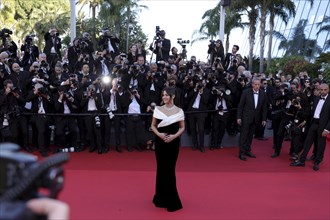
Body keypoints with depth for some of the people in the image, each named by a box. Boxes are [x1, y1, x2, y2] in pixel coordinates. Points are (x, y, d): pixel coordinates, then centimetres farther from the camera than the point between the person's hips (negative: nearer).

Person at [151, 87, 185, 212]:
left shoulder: (179, 111, -2)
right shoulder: (158, 109, 1)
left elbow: (182, 128, 4)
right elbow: (153, 125, 5)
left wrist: (174, 136, -13)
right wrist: (159, 134, -14)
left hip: (173, 142, -1)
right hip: (160, 142, 1)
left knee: (170, 170, 2)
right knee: (161, 168, 6)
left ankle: (171, 200, 15)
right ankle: (161, 198, 21)